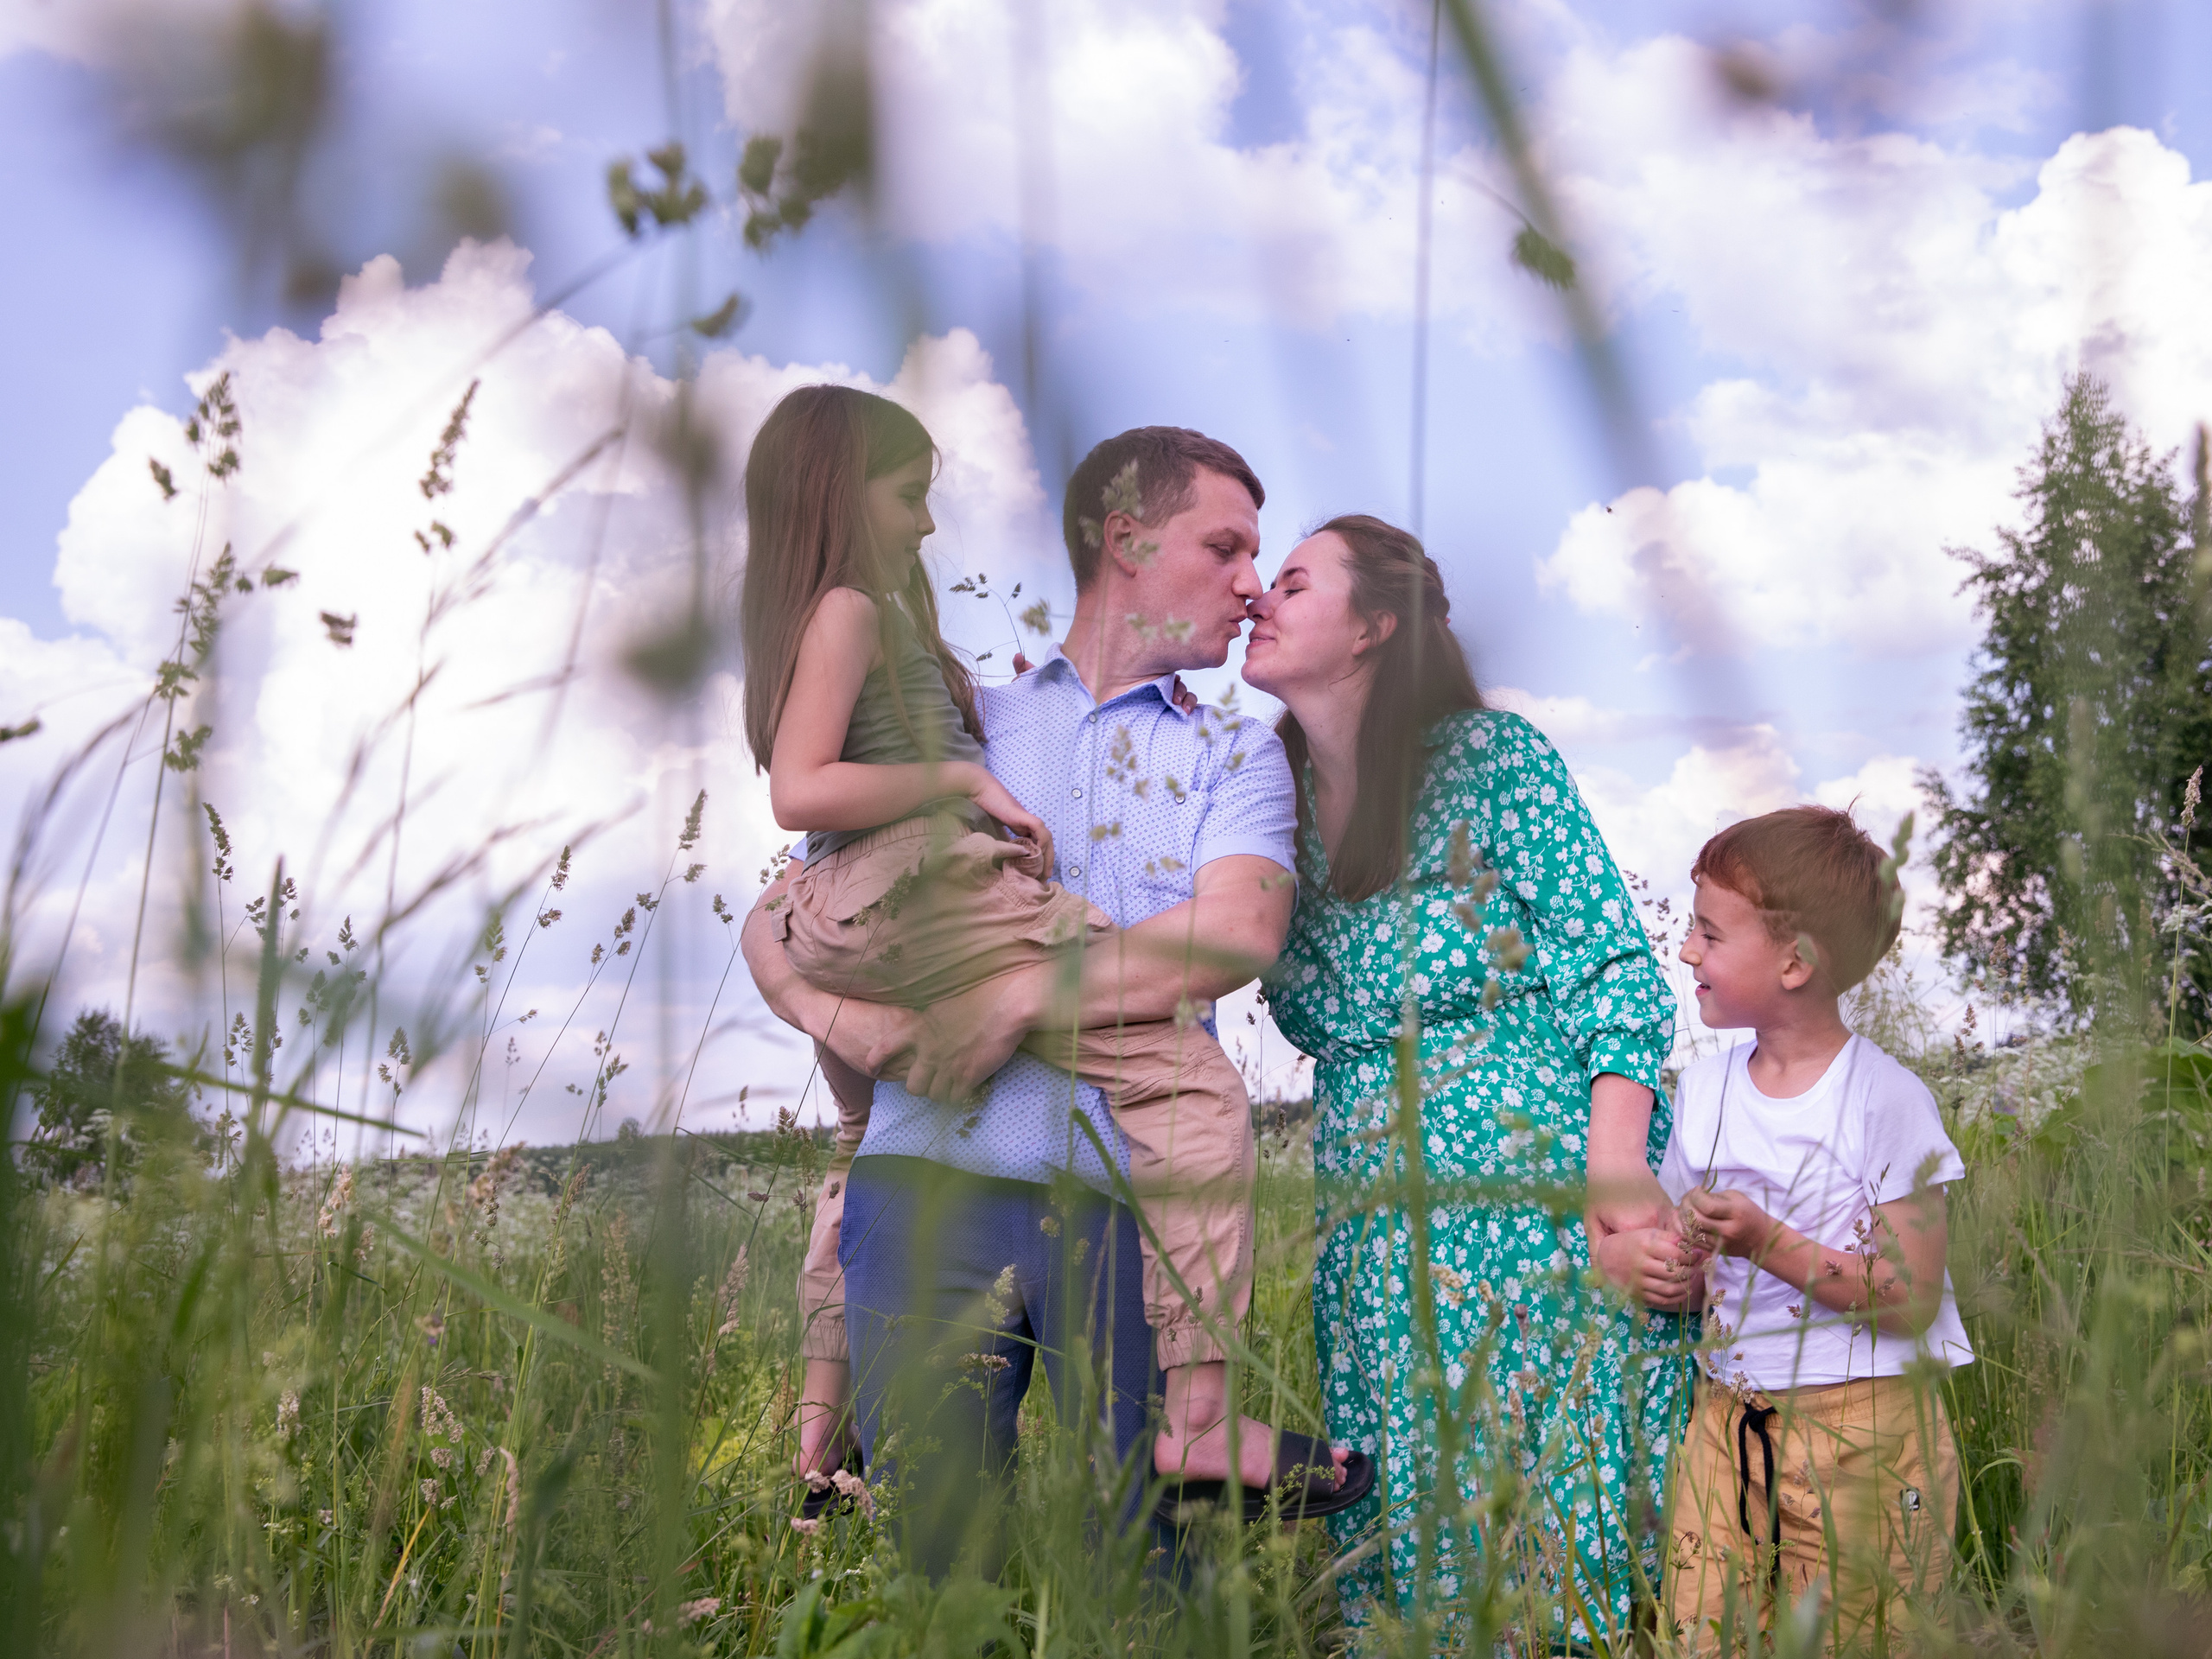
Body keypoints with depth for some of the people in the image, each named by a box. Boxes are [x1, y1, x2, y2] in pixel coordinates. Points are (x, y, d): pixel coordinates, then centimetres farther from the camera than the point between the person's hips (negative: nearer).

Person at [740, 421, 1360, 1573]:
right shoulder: (960, 723, 20)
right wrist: (856, 1027, -5)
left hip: (1121, 1201, 0)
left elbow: (1239, 934, -3)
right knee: (942, 1553, -3)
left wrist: (1017, 997, -13)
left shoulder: (1233, 753, 19)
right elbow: (774, 927, 17)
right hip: (929, 1179, 1)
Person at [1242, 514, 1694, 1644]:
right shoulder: (1277, 801, 11)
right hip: (1373, 1239, 5)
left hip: (1536, 1193, -5)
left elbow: (1612, 970, -8)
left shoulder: (1491, 759, -5)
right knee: (1398, 1538, 5)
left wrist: (1617, 1170, -19)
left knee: (1560, 1495, -5)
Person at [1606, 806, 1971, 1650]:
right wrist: (1661, 1265, -8)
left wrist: (1769, 1244, -24)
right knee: (1699, 1637, 2)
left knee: (1842, 1642, 1)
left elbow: (1911, 1297, -15)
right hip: (1727, 1418, 5)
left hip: (1863, 1430, -5)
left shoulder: (1886, 1102, -12)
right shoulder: (1704, 1089, 8)